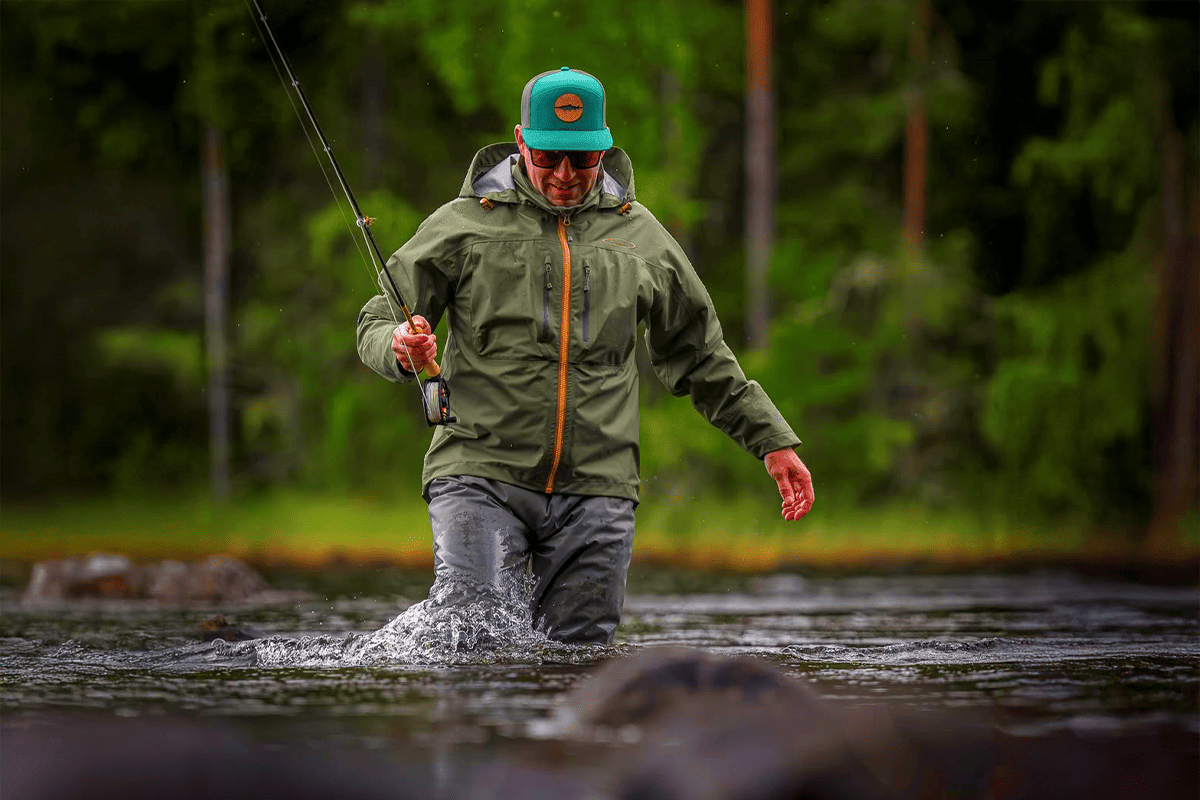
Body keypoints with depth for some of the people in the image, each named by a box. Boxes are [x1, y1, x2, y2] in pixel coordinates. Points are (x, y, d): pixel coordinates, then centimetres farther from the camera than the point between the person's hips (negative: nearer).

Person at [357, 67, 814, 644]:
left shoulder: (640, 238, 15)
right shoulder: (465, 224, 6)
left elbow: (702, 359, 24)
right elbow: (376, 324, 7)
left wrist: (773, 442, 18)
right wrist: (399, 349, -18)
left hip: (596, 492, 3)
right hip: (481, 474, -3)